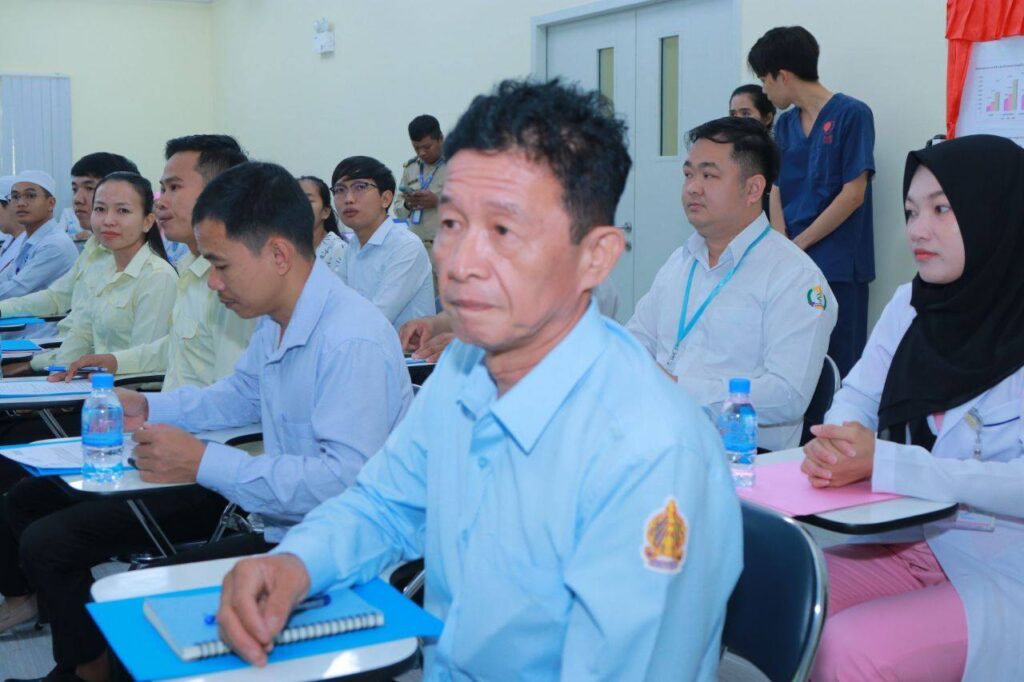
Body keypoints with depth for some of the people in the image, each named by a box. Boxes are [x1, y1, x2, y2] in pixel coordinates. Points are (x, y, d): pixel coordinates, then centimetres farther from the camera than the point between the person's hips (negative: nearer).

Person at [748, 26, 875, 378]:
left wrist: (799, 245, -7)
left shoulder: (851, 114, -5)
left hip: (836, 268, -6)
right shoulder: (784, 124, 13)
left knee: (834, 369, -3)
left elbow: (853, 194, -9)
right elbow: (776, 193, 9)